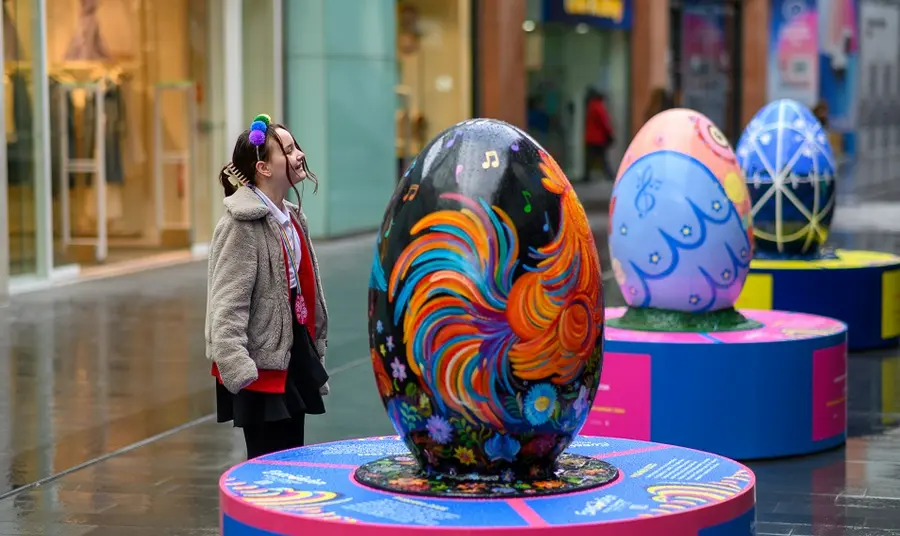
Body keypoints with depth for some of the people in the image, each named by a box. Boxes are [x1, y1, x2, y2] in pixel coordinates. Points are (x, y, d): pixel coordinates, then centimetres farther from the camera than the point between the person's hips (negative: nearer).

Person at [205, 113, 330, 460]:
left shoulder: (292, 218, 12)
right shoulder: (241, 225, -15)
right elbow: (227, 306, -20)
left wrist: (315, 358, 19)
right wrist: (237, 370, -28)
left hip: (294, 358, 9)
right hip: (262, 364, -9)